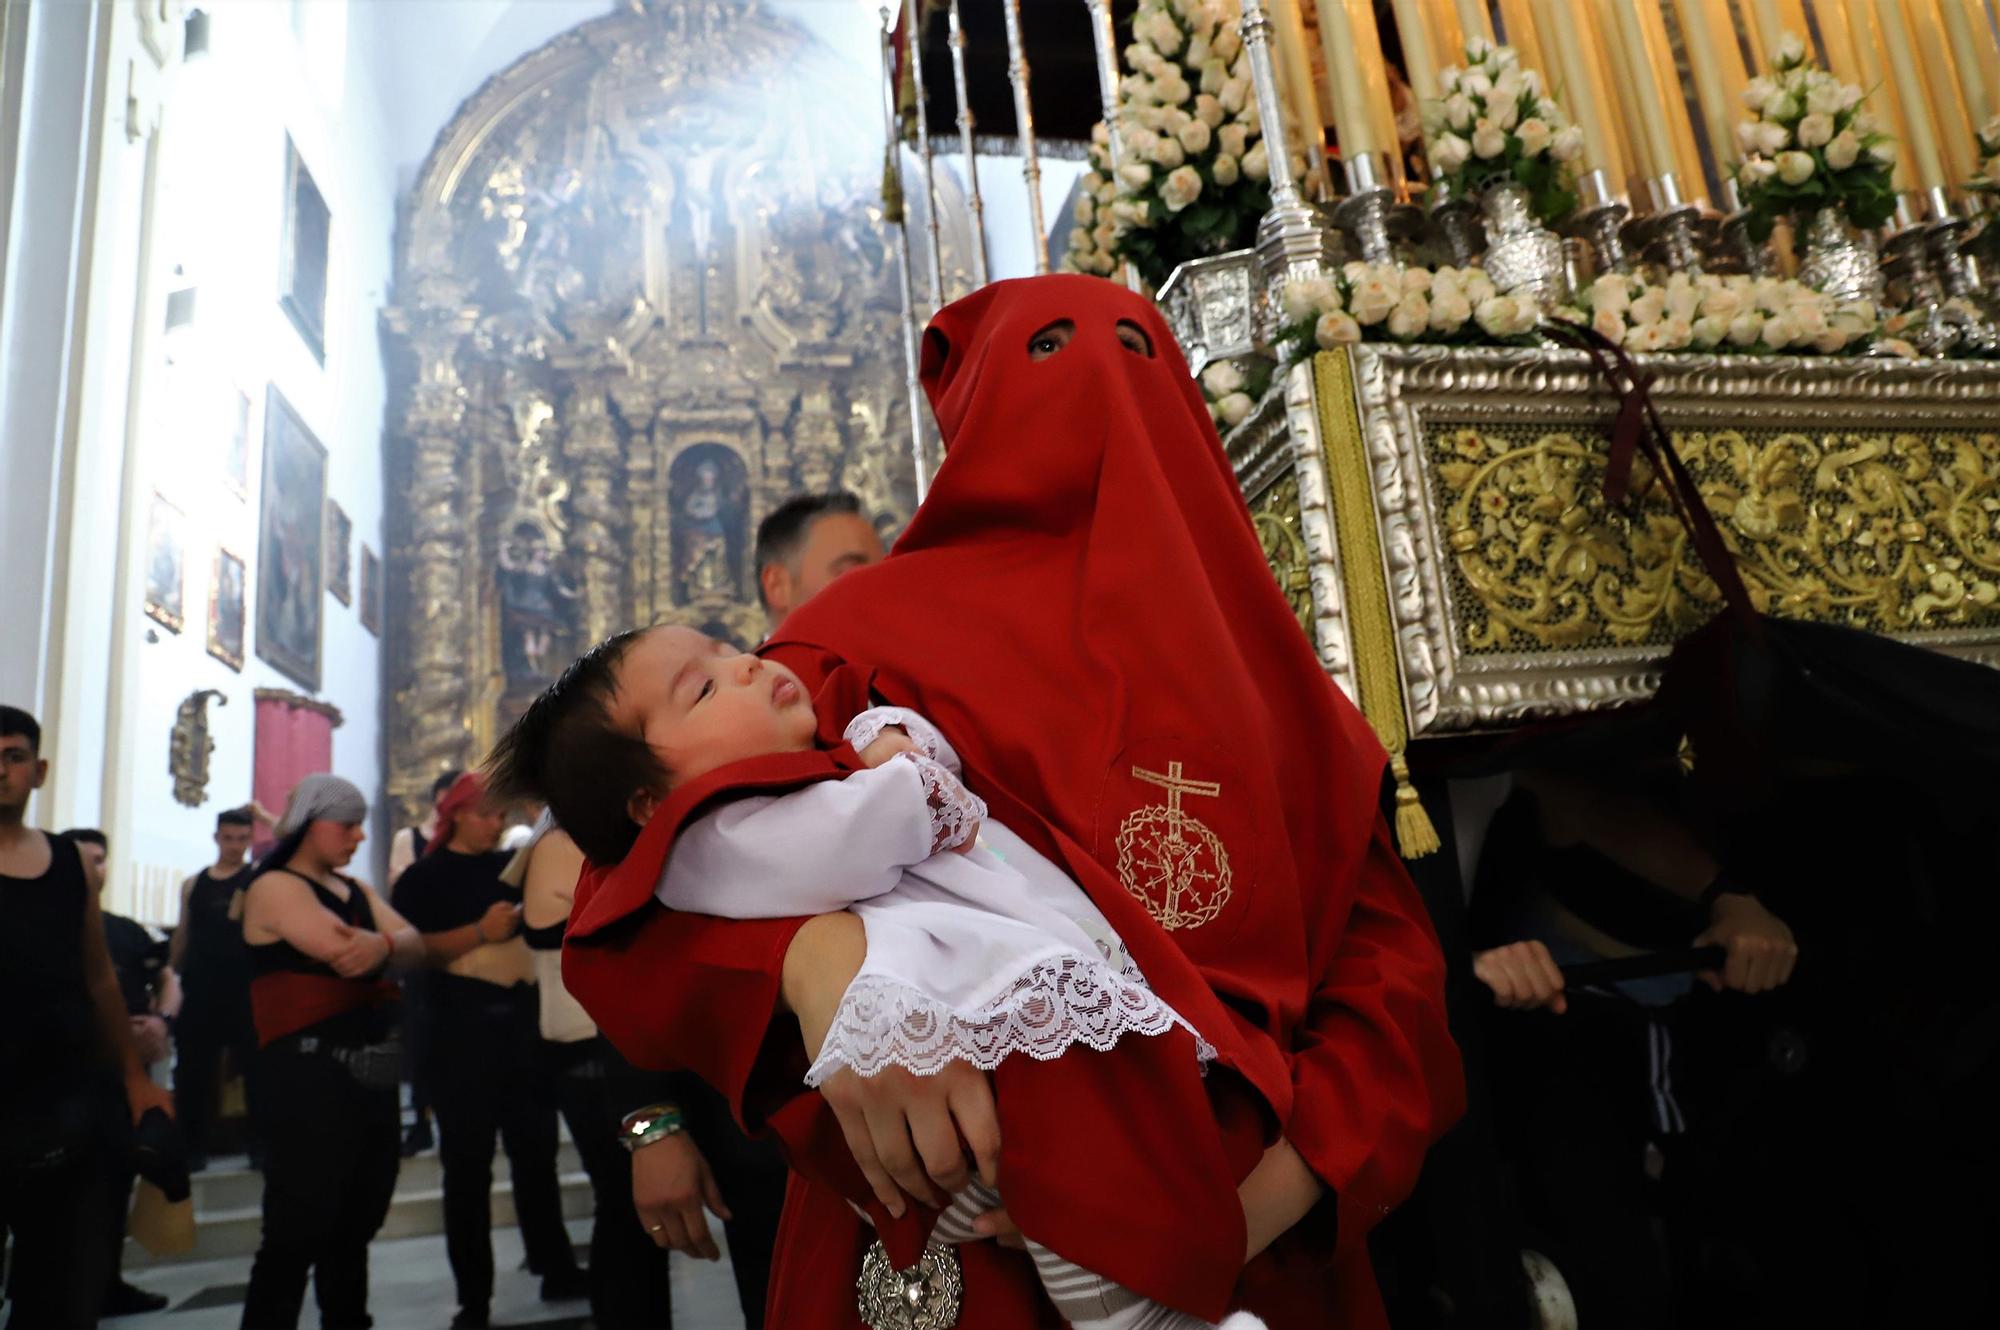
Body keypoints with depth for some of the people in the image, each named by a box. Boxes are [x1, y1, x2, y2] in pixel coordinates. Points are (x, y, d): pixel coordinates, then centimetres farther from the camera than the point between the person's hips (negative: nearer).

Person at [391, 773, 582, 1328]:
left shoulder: (512, 865, 14)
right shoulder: (423, 876, 0)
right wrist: (479, 933, -21)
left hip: (522, 1014, 4)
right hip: (462, 1021, -4)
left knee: (536, 1146, 11)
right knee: (468, 1159, 2)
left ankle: (557, 1269, 23)